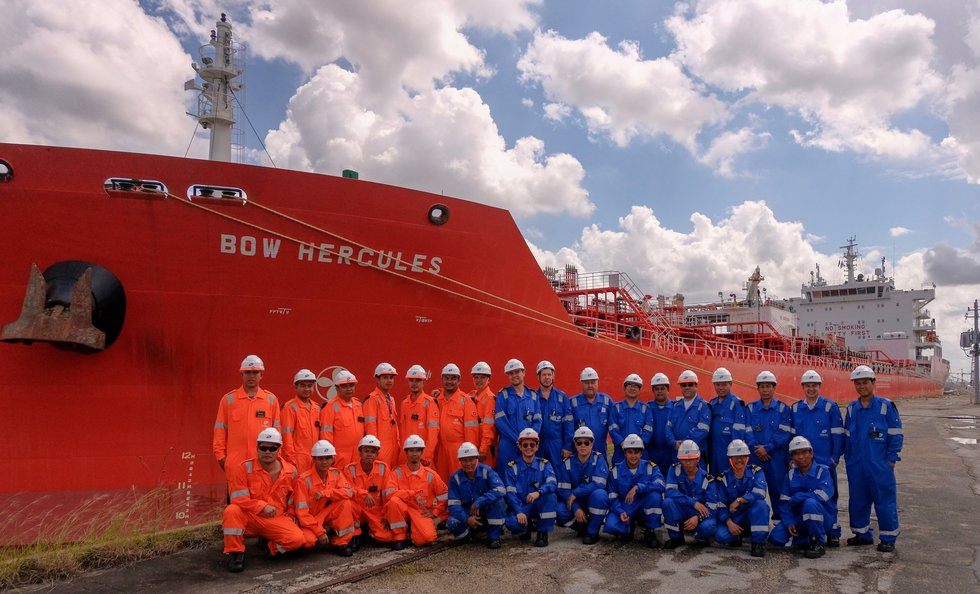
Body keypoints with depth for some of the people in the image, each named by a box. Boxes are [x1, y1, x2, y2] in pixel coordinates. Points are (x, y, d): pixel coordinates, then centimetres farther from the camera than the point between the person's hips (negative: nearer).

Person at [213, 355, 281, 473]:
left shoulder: (271, 399, 7)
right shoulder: (228, 399, 5)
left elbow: (276, 431, 11)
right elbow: (220, 430, 7)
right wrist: (220, 456, 2)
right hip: (235, 463, 0)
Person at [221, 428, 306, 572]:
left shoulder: (290, 471, 3)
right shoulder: (244, 468, -8)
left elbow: (292, 499, 17)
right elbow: (238, 499, -13)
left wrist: (290, 517, 7)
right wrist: (263, 506, -18)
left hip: (277, 520, 2)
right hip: (250, 518, -2)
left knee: (298, 539, -23)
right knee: (231, 511, -34)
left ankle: (272, 547, 11)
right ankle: (235, 553, -14)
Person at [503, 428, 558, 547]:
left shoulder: (544, 464, 2)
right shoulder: (512, 467, 1)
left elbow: (552, 483, -17)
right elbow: (510, 492, -9)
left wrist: (538, 492, -38)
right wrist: (519, 512, -25)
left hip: (540, 506, 1)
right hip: (520, 506, -1)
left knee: (550, 495, -30)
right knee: (512, 523, -32)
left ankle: (543, 533, -12)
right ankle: (527, 527, 7)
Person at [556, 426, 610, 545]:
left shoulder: (598, 459, -11)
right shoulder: (567, 463, -4)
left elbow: (599, 484, -22)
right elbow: (563, 489, -8)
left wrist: (575, 493, -23)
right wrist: (576, 509, -23)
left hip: (595, 502, -2)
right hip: (575, 503, 2)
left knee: (599, 494, -35)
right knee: (559, 511, -27)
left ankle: (593, 532, -13)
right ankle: (583, 527, 5)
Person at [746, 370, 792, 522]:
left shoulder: (783, 408, 5)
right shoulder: (750, 408, 9)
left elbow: (785, 433, -5)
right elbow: (747, 432, 1)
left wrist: (767, 448, -12)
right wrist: (757, 449, -12)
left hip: (777, 457, -1)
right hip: (755, 457, 1)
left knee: (778, 490, 2)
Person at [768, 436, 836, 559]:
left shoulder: (822, 471, -9)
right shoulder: (791, 474, 4)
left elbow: (823, 495, -26)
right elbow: (784, 502, 1)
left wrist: (795, 498, -16)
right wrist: (789, 522, -14)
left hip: (822, 518, -4)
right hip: (798, 519, 4)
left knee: (810, 503, -37)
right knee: (776, 538, -17)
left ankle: (818, 543, -17)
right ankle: (803, 539, 11)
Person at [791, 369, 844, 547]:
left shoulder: (830, 407, -1)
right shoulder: (795, 408, 7)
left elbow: (838, 434, -1)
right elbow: (791, 434, 12)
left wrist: (835, 457, -5)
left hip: (825, 461, -3)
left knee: (828, 497, 2)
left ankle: (833, 533, 14)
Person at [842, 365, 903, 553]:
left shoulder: (886, 406, -4)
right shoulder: (851, 408, 10)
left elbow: (896, 435, -3)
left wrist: (891, 459, -7)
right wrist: (847, 458, 12)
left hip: (879, 465, -5)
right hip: (855, 465, 5)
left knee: (884, 501, 1)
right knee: (857, 501, 11)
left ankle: (888, 538, 13)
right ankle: (863, 534, 24)